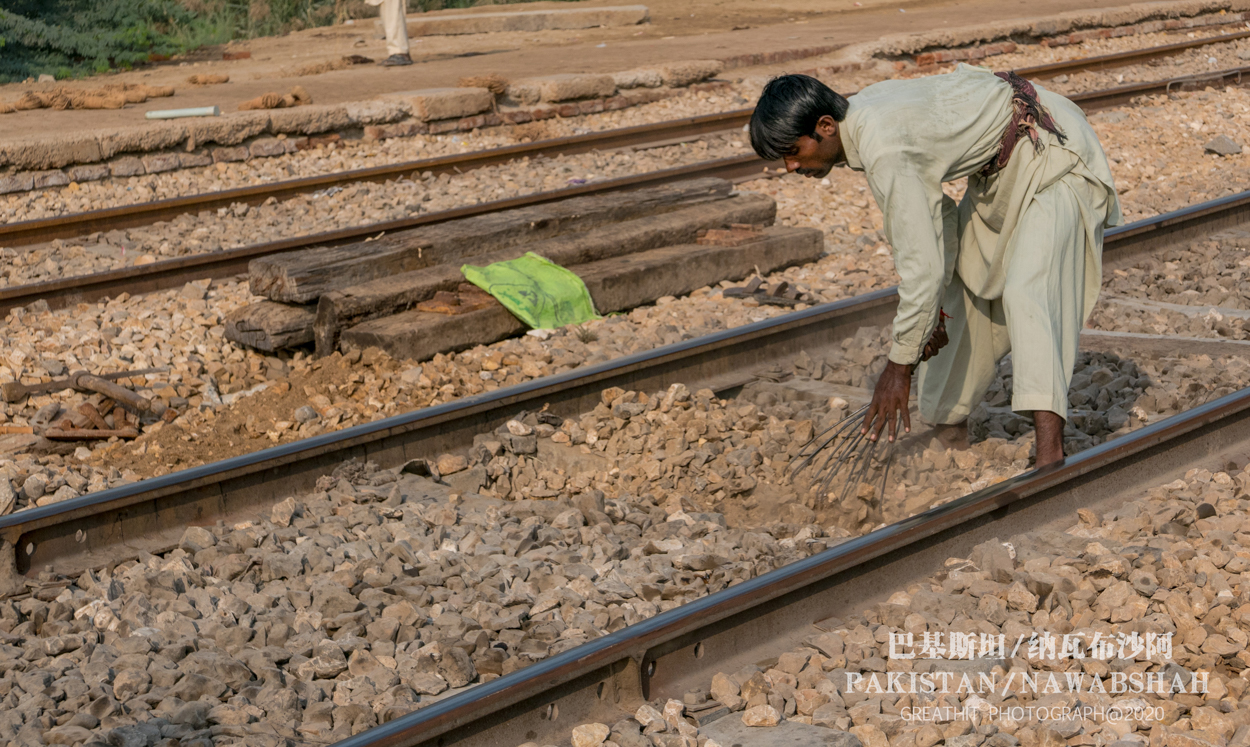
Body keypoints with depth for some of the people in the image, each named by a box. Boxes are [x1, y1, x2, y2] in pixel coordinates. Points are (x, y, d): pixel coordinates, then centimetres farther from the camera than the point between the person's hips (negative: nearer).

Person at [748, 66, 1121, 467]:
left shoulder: (885, 152, -33)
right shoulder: (861, 113, -4)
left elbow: (922, 264, -34)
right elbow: (929, 209, 5)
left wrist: (900, 365, -27)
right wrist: (933, 304, 5)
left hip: (1054, 156, -10)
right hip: (1002, 164, 10)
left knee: (1026, 291, -26)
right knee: (959, 284, 16)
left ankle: (1050, 453, -35)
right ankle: (951, 425, 30)